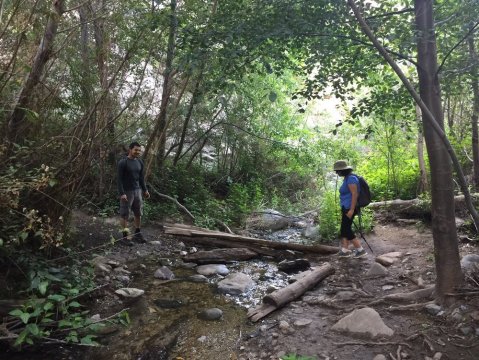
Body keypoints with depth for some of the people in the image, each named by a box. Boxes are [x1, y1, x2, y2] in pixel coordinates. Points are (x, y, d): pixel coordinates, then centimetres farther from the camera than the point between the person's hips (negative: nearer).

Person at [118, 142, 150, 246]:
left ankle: (137, 234, 24)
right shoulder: (123, 162, -11)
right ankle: (125, 237, 9)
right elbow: (120, 179, -13)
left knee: (138, 214, 11)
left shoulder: (140, 162, 8)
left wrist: (145, 190, 12)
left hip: (137, 191, 6)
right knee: (124, 215, 1)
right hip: (127, 192, -6)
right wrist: (122, 193, -19)